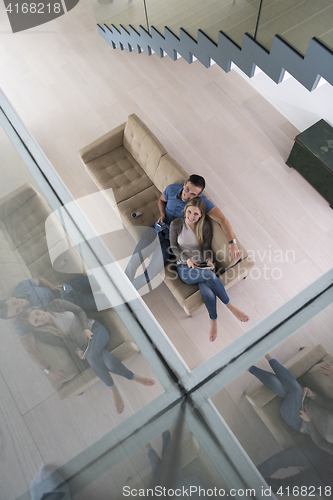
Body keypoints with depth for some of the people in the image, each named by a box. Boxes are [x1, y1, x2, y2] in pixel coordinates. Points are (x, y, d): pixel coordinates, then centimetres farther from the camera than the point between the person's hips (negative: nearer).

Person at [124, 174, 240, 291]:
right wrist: (162, 215, -7)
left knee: (150, 275, -9)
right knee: (134, 261, -8)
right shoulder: (172, 189, -12)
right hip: (157, 229, 3)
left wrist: (232, 242, -42)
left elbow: (222, 220, -30)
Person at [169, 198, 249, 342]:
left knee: (208, 293, -31)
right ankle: (231, 307, -16)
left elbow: (206, 248, 3)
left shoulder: (205, 225, -2)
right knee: (210, 275, -34)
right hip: (185, 267, -2)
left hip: (202, 265, 2)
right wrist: (187, 259, -14)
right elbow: (174, 247, 1)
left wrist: (209, 260, -18)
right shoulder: (175, 224, -5)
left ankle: (213, 321, -6)